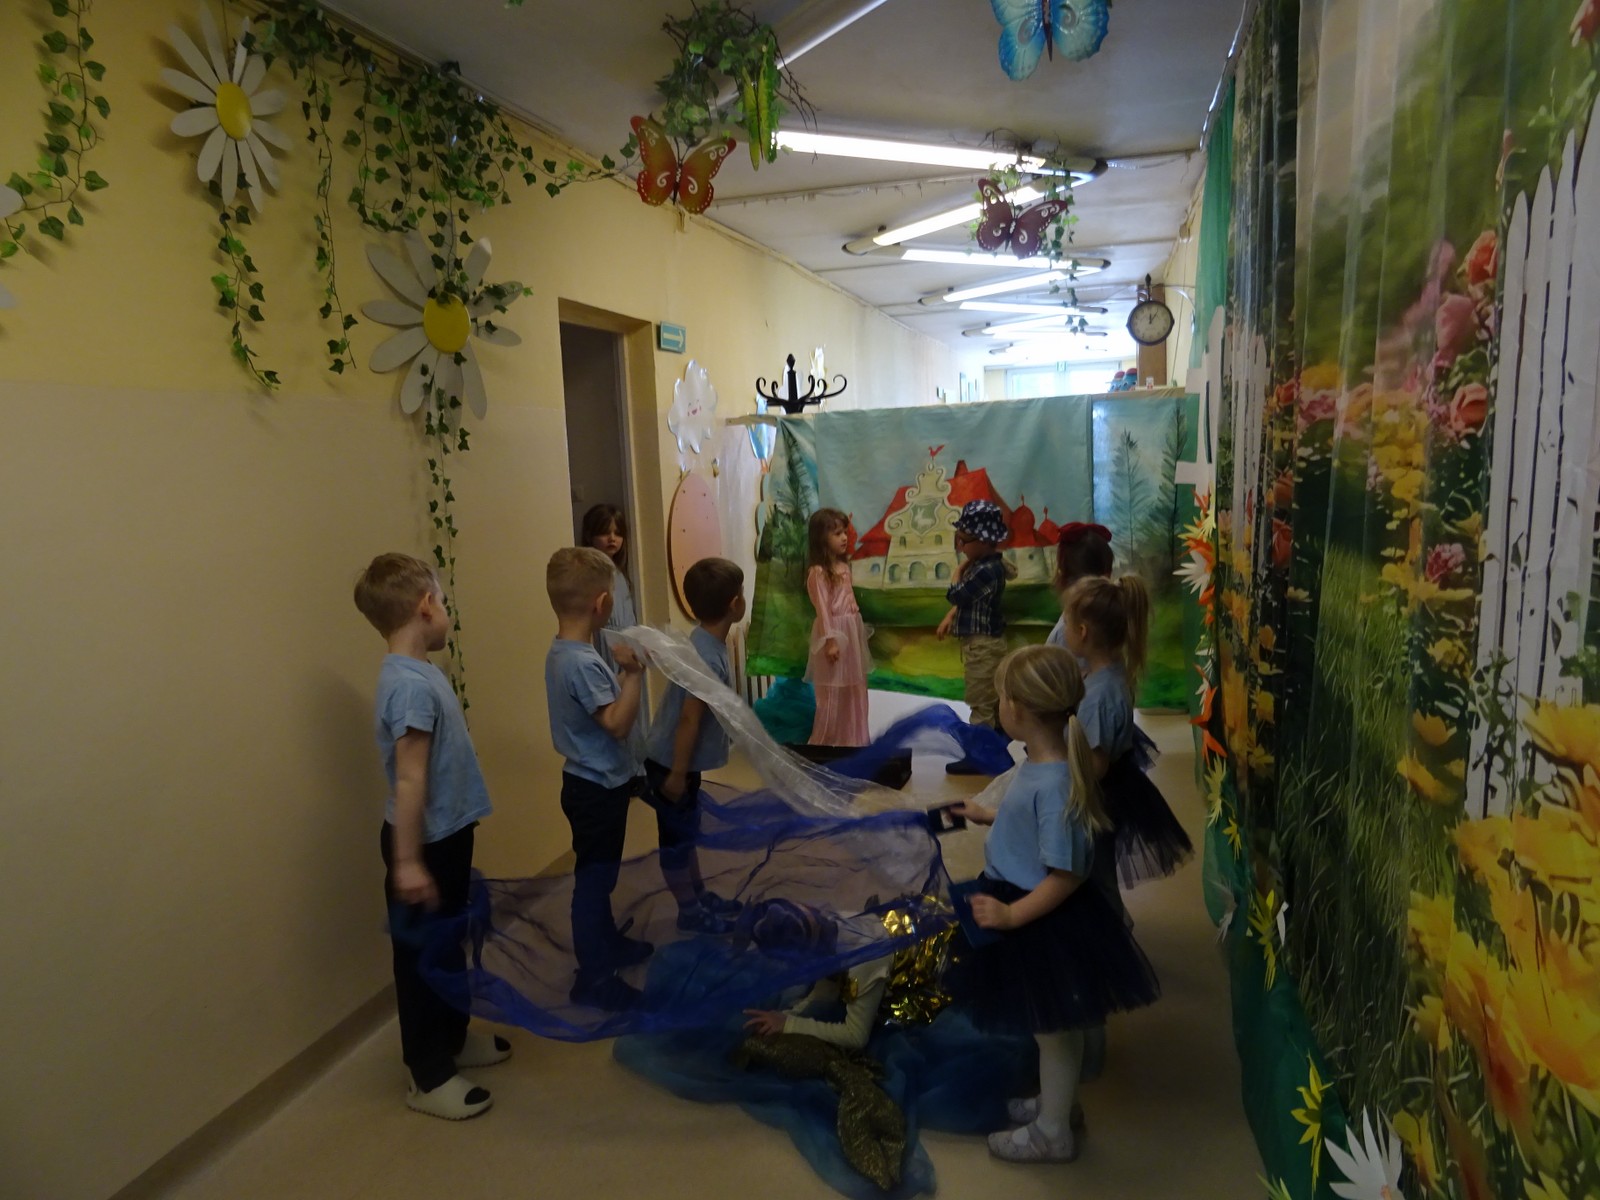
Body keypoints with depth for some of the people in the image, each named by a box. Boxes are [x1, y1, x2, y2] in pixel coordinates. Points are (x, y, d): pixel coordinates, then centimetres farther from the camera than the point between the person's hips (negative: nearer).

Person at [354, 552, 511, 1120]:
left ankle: (453, 1038, 40)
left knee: (449, 943, 23)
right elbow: (409, 780, -26)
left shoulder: (417, 671, 5)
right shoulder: (411, 685, -25)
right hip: (425, 840, -9)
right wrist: (407, 861, -24)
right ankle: (430, 1077, 21)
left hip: (447, 833, 9)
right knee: (422, 953, 6)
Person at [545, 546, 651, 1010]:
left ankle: (608, 943, 41)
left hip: (594, 782, 10)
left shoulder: (563, 653, 4)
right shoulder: (581, 663, -27)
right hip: (597, 789, -10)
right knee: (593, 879, 2)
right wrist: (633, 673, -26)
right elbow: (618, 723, -28)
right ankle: (593, 979, 14)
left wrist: (620, 669, 3)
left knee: (599, 875, 24)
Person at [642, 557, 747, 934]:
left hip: (682, 760, 9)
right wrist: (677, 775, -20)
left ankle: (701, 896, 38)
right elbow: (689, 719, -27)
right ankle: (690, 912, 23)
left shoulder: (706, 642, 1)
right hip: (671, 762, -9)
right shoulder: (709, 659, -30)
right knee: (676, 838, 8)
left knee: (688, 832, 22)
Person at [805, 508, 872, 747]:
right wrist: (830, 641, -19)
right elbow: (823, 609, -17)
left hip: (852, 631, 8)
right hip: (833, 632, -8)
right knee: (832, 693, 1)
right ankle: (824, 743, 15)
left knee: (855, 690, 15)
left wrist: (856, 633, 16)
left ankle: (851, 740, 28)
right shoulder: (818, 572, -16)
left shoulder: (844, 566, 9)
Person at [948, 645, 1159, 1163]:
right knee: (1054, 1027, 27)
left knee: (1054, 1029, 14)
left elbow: (1066, 875, -27)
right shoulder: (1042, 764, -3)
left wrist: (1010, 915, -26)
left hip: (1044, 924, -9)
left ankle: (1053, 1132, 34)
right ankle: (1055, 1100, 48)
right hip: (1028, 911, 9)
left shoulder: (1052, 783, -32)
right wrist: (988, 815, 24)